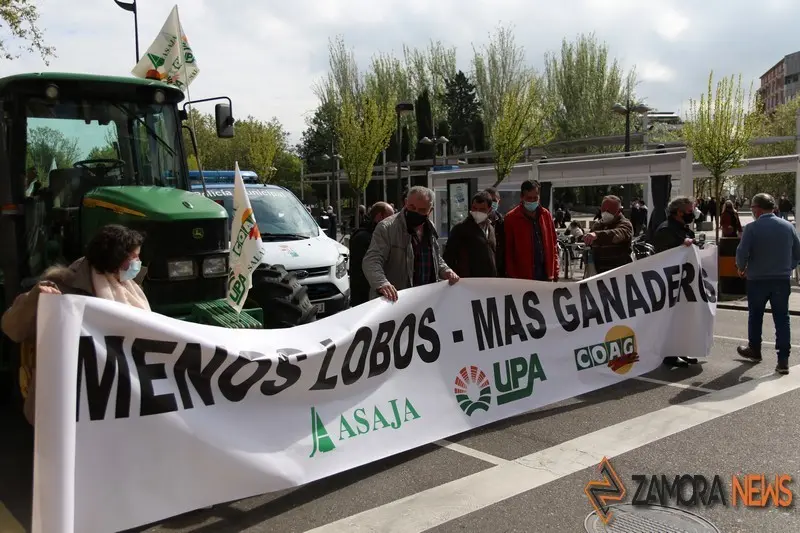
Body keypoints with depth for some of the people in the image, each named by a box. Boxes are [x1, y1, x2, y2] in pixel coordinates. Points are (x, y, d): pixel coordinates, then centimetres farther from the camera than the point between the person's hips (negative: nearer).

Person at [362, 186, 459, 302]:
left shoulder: (431, 229, 11)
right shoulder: (386, 228, -12)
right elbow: (371, 260, -22)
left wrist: (445, 271, 4)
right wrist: (381, 283, -41)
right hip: (393, 301, -7)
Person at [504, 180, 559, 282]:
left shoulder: (546, 215, 10)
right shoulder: (511, 218, -4)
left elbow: (553, 244, 14)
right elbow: (508, 251, -5)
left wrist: (555, 271, 9)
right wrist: (512, 276, -11)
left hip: (545, 274, 5)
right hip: (523, 276, -4)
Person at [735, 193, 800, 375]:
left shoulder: (752, 228, -12)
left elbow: (742, 253, -14)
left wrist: (742, 268, 6)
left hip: (757, 280, -3)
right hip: (782, 280, 3)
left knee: (755, 317, 16)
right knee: (782, 319, 5)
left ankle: (754, 350, 32)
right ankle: (783, 360, 0)